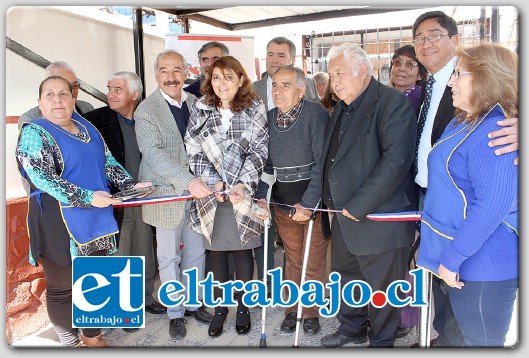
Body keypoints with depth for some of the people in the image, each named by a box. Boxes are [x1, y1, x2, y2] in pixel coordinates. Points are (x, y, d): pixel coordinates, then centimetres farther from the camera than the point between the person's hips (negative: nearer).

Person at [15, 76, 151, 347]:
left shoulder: (87, 128, 12)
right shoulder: (33, 133, -7)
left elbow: (107, 162, 15)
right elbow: (43, 178, -18)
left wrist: (131, 185, 2)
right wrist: (87, 198, -24)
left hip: (97, 221, 6)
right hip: (59, 224, -6)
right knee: (62, 288, 7)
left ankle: (93, 336, 36)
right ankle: (70, 342, 28)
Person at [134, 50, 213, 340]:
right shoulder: (146, 111, -11)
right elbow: (153, 154, -22)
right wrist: (188, 181, -33)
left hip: (197, 191, 5)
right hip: (167, 195, -4)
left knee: (196, 253, 16)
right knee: (169, 258, 10)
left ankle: (193, 304, 36)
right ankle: (175, 312, 29)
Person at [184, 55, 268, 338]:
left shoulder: (254, 109, -1)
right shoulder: (200, 109, 3)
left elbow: (259, 152, -4)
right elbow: (193, 150, -1)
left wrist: (243, 185, -15)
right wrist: (213, 183, -11)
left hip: (243, 192, -1)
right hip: (210, 192, 2)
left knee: (242, 250, 8)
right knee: (216, 250, 11)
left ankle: (243, 306, 28)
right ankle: (220, 308, 28)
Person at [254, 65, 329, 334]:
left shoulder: (315, 114, -14)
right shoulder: (269, 117, 4)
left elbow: (322, 161, -18)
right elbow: (266, 162, 9)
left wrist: (308, 203, -21)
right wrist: (261, 196, -2)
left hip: (314, 199, -4)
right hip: (282, 201, 5)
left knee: (313, 262, 8)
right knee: (292, 259, 18)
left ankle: (311, 311, 28)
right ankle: (292, 309, 34)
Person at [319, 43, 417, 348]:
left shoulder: (393, 102, -14)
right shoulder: (341, 108, 13)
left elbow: (397, 160, -24)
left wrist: (359, 205, -22)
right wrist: (329, 200, 7)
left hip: (378, 219, -8)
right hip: (343, 218, 8)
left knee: (381, 288, 10)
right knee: (349, 277, 23)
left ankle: (381, 342, 32)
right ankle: (352, 329, 45)